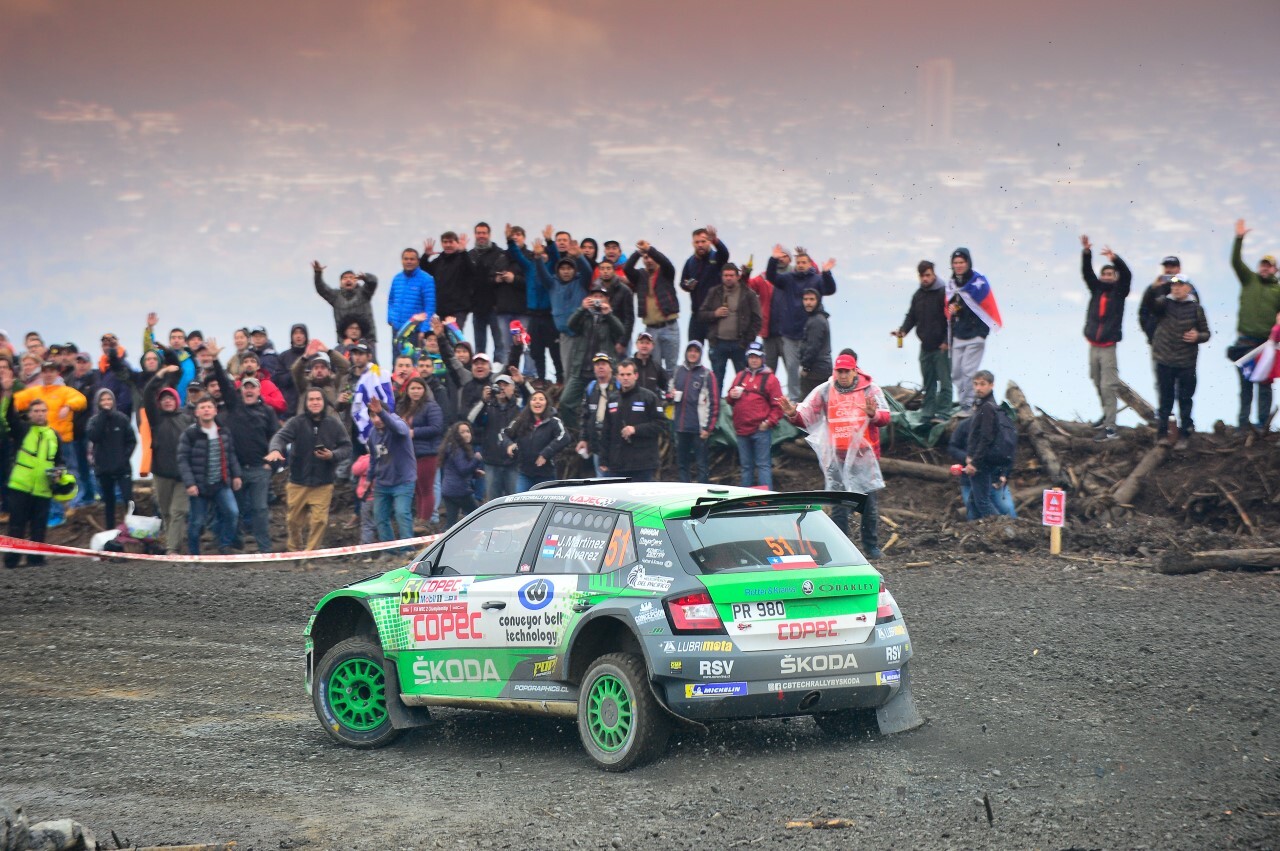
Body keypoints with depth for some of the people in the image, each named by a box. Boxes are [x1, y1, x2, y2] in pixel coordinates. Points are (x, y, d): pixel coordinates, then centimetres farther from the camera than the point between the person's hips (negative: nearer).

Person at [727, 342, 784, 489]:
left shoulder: (770, 379, 1)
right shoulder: (740, 376, 16)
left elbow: (778, 405, -2)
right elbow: (731, 401, 23)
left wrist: (769, 422, -12)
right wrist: (732, 396, 0)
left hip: (761, 430, -6)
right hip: (742, 429, 6)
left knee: (763, 465, -8)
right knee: (746, 467, 12)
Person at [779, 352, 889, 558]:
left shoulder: (870, 389, -1)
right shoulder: (825, 391, 4)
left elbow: (885, 417, -12)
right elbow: (805, 417, 2)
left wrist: (873, 414, -34)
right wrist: (793, 414, -20)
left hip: (864, 456, -1)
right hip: (837, 458, 1)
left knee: (869, 503, 5)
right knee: (839, 506, 0)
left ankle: (872, 546, 15)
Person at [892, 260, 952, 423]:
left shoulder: (943, 292, -9)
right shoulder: (918, 295, 12)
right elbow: (912, 316, 18)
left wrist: (947, 341, -15)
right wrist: (903, 330, -1)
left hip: (941, 347, -7)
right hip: (925, 346, 7)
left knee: (944, 381, -4)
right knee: (928, 382, 12)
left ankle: (943, 414, -4)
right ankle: (927, 413, 16)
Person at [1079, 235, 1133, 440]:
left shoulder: (1119, 291, 0)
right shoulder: (1096, 288, 9)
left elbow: (1127, 275, -16)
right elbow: (1087, 272, -1)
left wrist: (1115, 259, -32)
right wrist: (1086, 253, -17)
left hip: (1109, 347, -5)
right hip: (1093, 346, 5)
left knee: (1108, 387, -9)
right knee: (1098, 384, 14)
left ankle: (1110, 428, -11)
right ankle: (1107, 415, 32)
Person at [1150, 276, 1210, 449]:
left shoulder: (1195, 309, 2)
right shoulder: (1164, 303, 1)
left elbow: (1206, 333, 9)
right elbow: (1149, 305, -20)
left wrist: (1197, 336, -13)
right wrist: (1153, 288, -35)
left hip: (1186, 363, 0)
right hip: (1164, 361, 0)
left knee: (1185, 400, 6)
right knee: (1165, 399, 8)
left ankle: (1184, 435, 13)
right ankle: (1162, 433, 16)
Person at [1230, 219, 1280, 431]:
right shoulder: (1249, 280, 10)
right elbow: (1236, 262, -2)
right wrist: (1239, 239, -13)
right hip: (1246, 341, 0)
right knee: (1245, 383, 3)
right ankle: (1243, 422, 7)